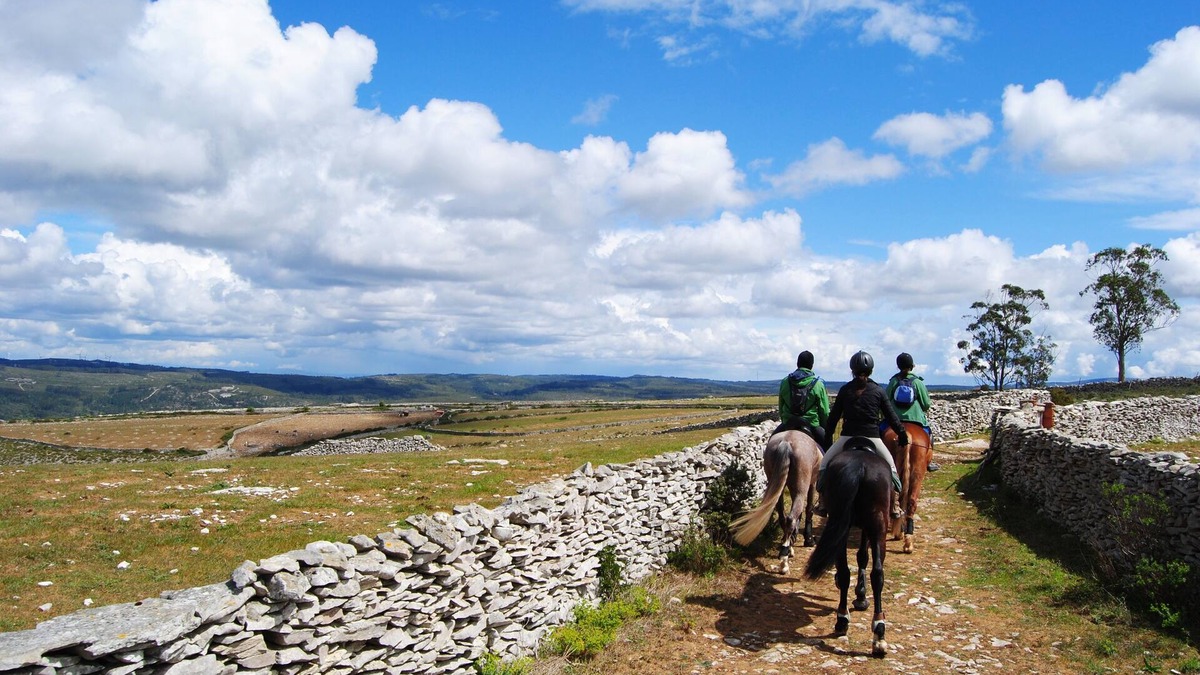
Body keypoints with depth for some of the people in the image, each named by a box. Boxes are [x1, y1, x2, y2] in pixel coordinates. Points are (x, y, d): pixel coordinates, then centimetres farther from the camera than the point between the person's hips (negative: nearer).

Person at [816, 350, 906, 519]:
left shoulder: (845, 389, 3)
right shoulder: (878, 390, 2)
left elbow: (833, 416, 5)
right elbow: (891, 417, 3)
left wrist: (827, 437, 14)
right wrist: (902, 435, 15)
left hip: (848, 436, 0)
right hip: (872, 437, 0)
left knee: (825, 463, 17)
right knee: (890, 466, 22)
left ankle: (822, 503, 9)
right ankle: (895, 506, 15)